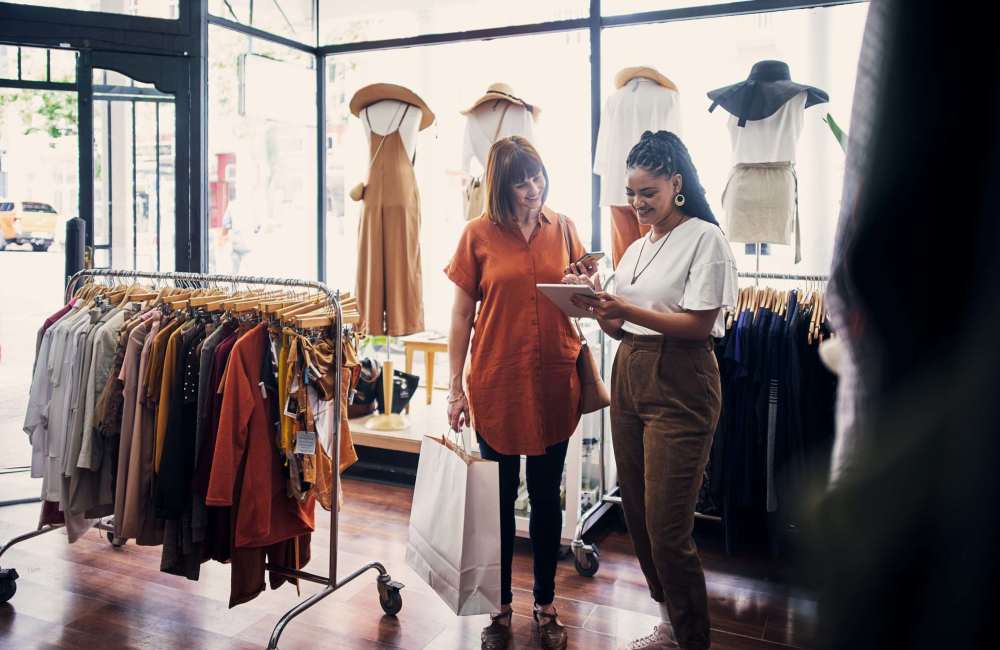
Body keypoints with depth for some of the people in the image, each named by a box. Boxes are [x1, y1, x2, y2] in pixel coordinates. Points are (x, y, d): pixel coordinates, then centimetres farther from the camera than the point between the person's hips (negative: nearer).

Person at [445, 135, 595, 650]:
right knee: (500, 498, 10)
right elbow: (461, 313, -1)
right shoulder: (479, 234, -3)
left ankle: (545, 606, 30)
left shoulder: (562, 229, 4)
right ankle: (501, 607, 28)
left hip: (553, 382, 2)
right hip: (497, 383, -2)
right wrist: (456, 387, -3)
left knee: (546, 496, 13)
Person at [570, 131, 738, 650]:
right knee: (637, 514, 13)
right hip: (629, 378, 8)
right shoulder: (636, 248, 16)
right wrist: (596, 304, -3)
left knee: (666, 528, -6)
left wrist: (626, 309, -20)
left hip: (679, 386, -8)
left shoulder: (705, 238, -6)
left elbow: (699, 323, -14)